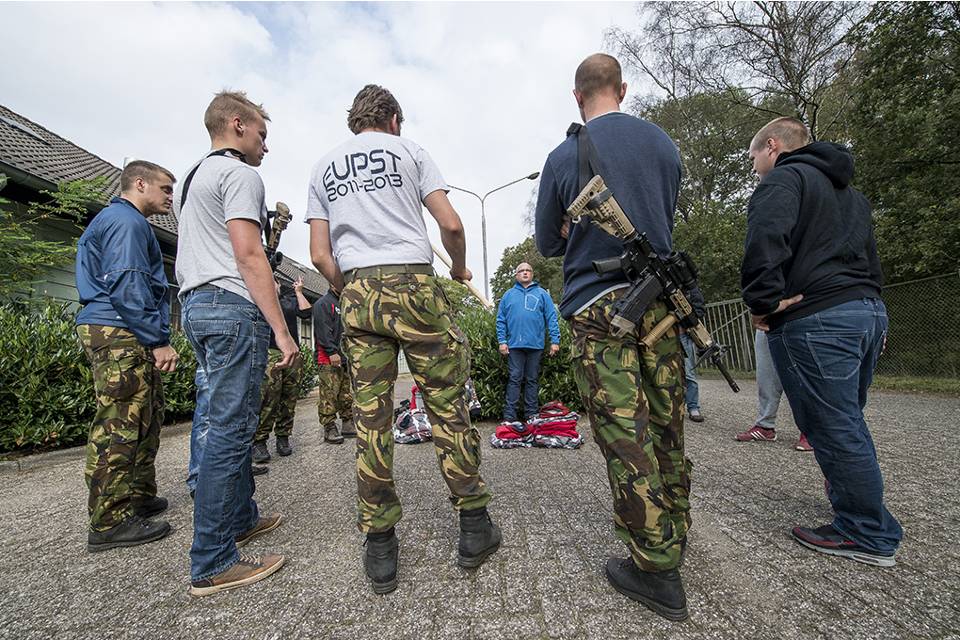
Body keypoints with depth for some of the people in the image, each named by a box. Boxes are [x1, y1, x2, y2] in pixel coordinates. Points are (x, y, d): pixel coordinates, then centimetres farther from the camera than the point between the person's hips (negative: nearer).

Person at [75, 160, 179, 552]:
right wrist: (159, 340, -19)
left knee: (146, 417, 14)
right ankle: (110, 522, 0)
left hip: (128, 338, 11)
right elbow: (129, 286, -19)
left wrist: (155, 336, 24)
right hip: (119, 333, -11)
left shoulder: (119, 219, 27)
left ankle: (141, 497, 23)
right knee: (120, 426, -8)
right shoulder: (126, 221, -8)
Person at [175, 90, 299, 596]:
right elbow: (248, 255, -17)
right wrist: (282, 330, -18)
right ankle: (212, 565, 2)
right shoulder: (240, 175, -5)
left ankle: (241, 517, 29)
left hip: (194, 306, 10)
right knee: (229, 431, -7)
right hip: (233, 307, -10)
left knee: (231, 424, 16)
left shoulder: (188, 181, 26)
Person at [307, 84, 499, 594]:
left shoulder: (323, 168, 22)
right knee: (447, 403, 2)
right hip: (413, 284, -3)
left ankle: (379, 549, 12)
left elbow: (320, 256, 12)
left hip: (356, 292, 4)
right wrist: (460, 269, 17)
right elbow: (451, 225, 0)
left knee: (370, 418, 3)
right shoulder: (408, 149, 12)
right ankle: (474, 527, 12)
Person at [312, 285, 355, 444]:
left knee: (346, 394, 11)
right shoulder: (323, 303, -4)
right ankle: (329, 429, 0)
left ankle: (348, 425, 17)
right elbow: (323, 329, -15)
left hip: (346, 358, 9)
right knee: (329, 395, -6)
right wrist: (332, 351, -21)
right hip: (329, 359, -9)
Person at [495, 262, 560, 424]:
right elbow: (501, 320, 8)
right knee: (514, 379, 0)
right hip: (515, 344, 0)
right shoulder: (509, 295, 10)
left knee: (532, 380, 9)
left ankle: (531, 414, 18)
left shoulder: (542, 293, 8)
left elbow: (551, 318, 3)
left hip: (535, 344, 0)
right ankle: (509, 416, 4)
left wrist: (555, 340, -5)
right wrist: (502, 341, -1)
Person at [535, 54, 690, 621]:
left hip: (597, 306, -4)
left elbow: (548, 243, 9)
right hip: (660, 299, 5)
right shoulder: (664, 143, 12)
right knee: (666, 427, 14)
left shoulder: (563, 157, 1)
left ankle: (657, 569, 8)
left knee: (625, 435, -1)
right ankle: (674, 536, 32)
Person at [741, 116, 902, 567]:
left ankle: (867, 536, 13)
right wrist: (867, 301, 25)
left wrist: (762, 302, -18)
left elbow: (764, 241, -25)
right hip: (869, 310, 10)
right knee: (848, 423, 21)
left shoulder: (783, 179, -5)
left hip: (816, 321, -10)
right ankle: (865, 520, 37)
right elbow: (869, 259, 27)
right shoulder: (851, 193, 25)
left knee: (834, 430, 0)